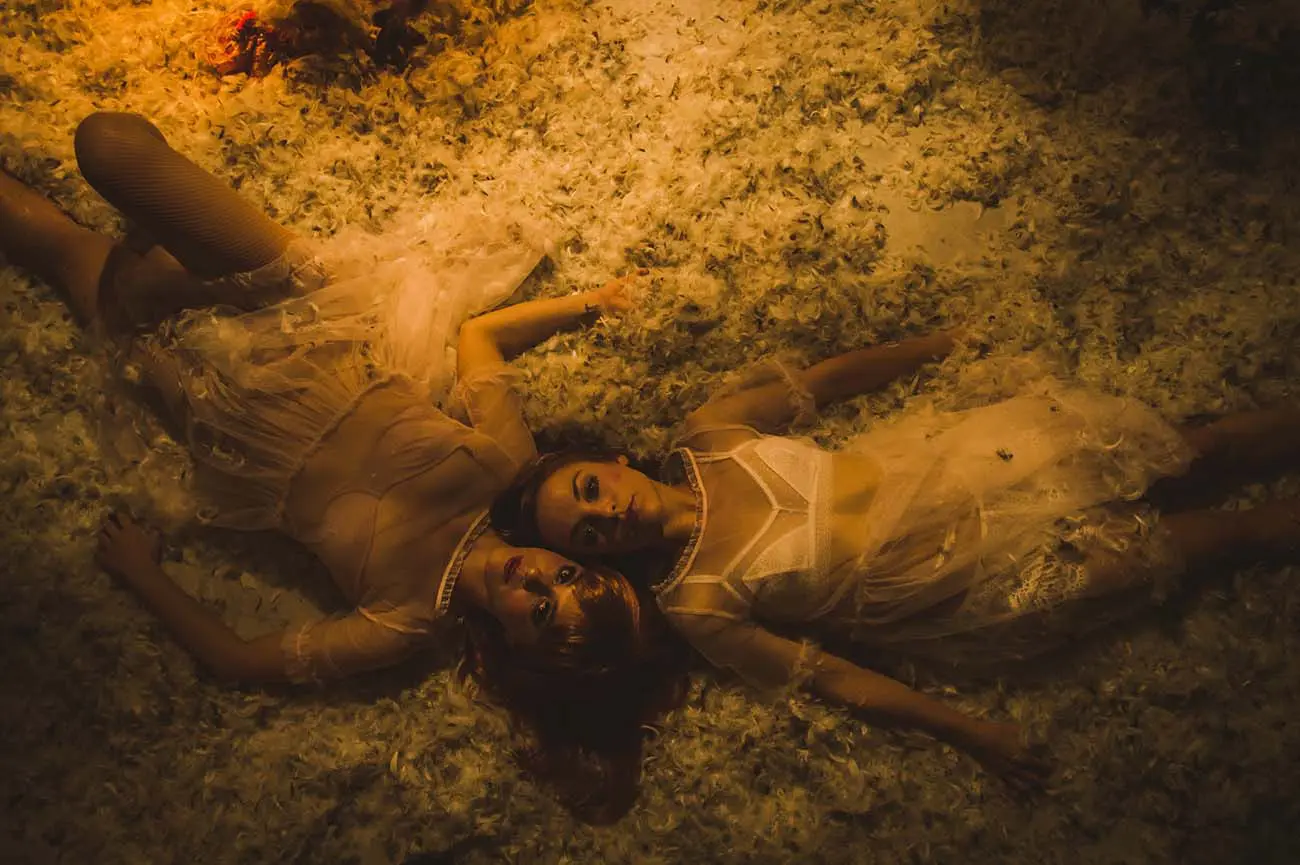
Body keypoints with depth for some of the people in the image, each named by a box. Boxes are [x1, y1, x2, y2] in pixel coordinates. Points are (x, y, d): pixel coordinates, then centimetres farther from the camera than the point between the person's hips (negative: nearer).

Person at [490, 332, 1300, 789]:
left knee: (1176, 453, 6)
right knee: (1163, 544, 2)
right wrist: (967, 731, -13)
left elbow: (823, 380, 2)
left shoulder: (707, 435, -9)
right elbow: (825, 676, -13)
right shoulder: (695, 605, -17)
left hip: (926, 468, 3)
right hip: (957, 593, -3)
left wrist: (937, 344, 10)